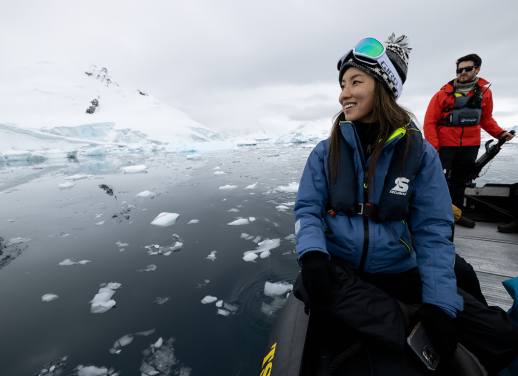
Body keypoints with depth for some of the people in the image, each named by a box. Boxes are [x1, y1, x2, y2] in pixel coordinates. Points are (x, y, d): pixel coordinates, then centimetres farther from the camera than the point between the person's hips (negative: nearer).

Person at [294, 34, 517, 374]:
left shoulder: (420, 152, -2)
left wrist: (439, 303, -15)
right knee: (309, 286, -33)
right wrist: (312, 255, -25)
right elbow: (308, 209, -4)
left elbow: (433, 229, -4)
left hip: (400, 271, 1)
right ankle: (414, 346, -14)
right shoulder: (326, 152, -1)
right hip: (339, 268, 0)